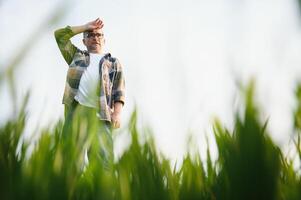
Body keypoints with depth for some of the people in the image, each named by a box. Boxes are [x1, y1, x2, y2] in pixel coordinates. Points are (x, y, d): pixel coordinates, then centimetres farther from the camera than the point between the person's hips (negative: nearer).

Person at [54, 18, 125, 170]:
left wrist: (117, 113, -4)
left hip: (101, 112, -1)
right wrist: (86, 27, 23)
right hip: (76, 108, 1)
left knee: (104, 155, -13)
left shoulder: (113, 62, 22)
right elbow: (59, 35, 22)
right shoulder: (77, 55, 27)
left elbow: (119, 91, 11)